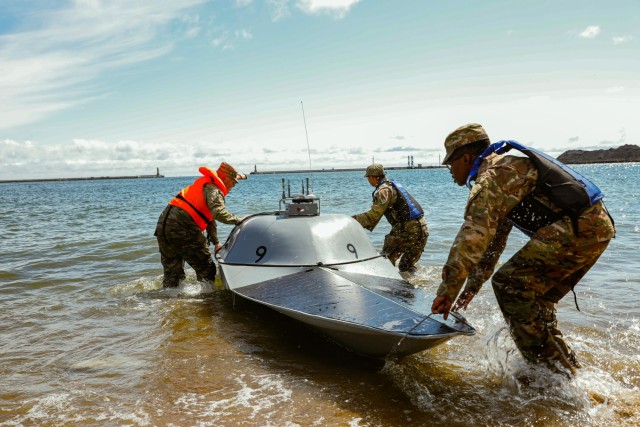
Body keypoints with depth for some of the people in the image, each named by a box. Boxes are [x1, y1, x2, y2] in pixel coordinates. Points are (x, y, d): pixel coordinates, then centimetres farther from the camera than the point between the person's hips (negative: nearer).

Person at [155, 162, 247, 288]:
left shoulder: (205, 183, 27)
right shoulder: (213, 189, -3)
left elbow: (210, 216, 30)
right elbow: (218, 213, -22)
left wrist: (216, 243, 32)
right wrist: (239, 220, -7)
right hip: (182, 227, -9)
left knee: (172, 272, 18)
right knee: (206, 268, 2)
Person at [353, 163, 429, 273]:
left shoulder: (383, 190, -9)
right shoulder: (393, 185, 21)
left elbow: (374, 214, -19)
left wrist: (352, 220, -14)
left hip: (407, 230, -9)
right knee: (407, 266, 18)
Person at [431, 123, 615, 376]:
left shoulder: (493, 174, -9)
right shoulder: (503, 167, 23)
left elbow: (474, 233, -22)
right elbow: (492, 239, 27)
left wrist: (449, 288, -19)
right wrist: (472, 287, 28)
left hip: (579, 227, -10)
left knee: (509, 284, -9)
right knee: (533, 299, 17)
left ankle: (552, 372, -3)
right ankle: (567, 367, 25)